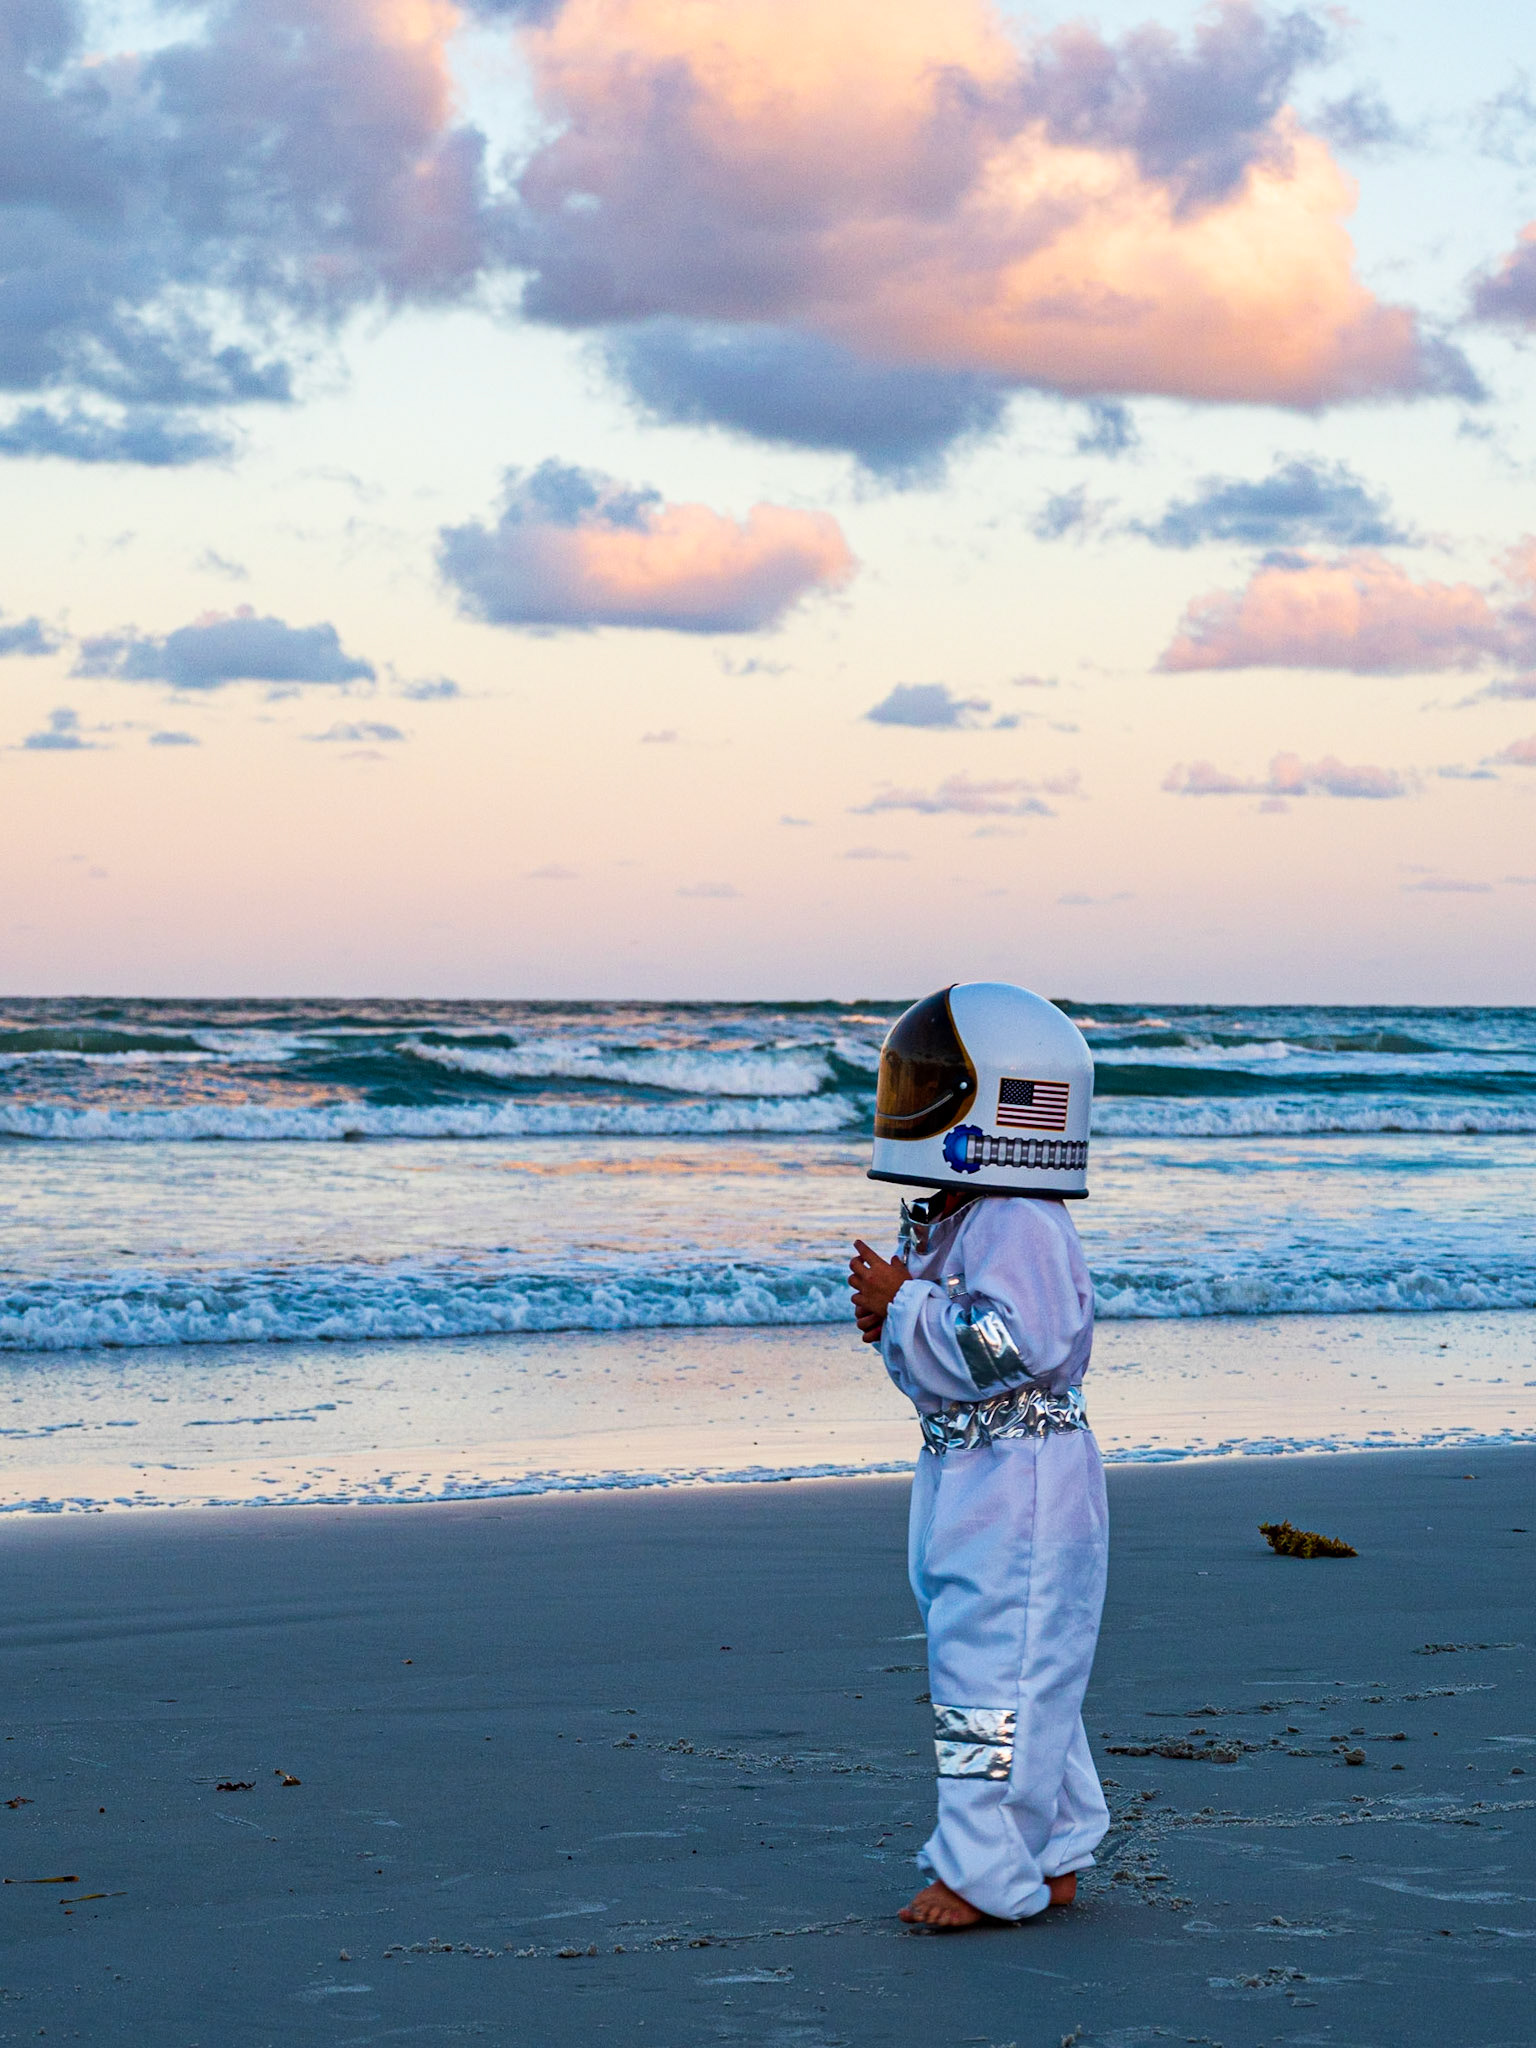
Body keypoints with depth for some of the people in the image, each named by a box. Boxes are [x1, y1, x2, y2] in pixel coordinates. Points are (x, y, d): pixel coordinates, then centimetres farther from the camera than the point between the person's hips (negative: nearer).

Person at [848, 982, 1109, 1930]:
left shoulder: (1019, 1228, -18)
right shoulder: (956, 1222, 14)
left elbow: (1008, 1347, -29)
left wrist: (905, 1307, -20)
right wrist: (894, 1325, 3)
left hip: (1021, 1479, -11)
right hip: (967, 1473, 11)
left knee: (994, 1668, -6)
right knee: (1017, 1673, 15)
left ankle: (988, 1870, -1)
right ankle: (1052, 1857, 23)